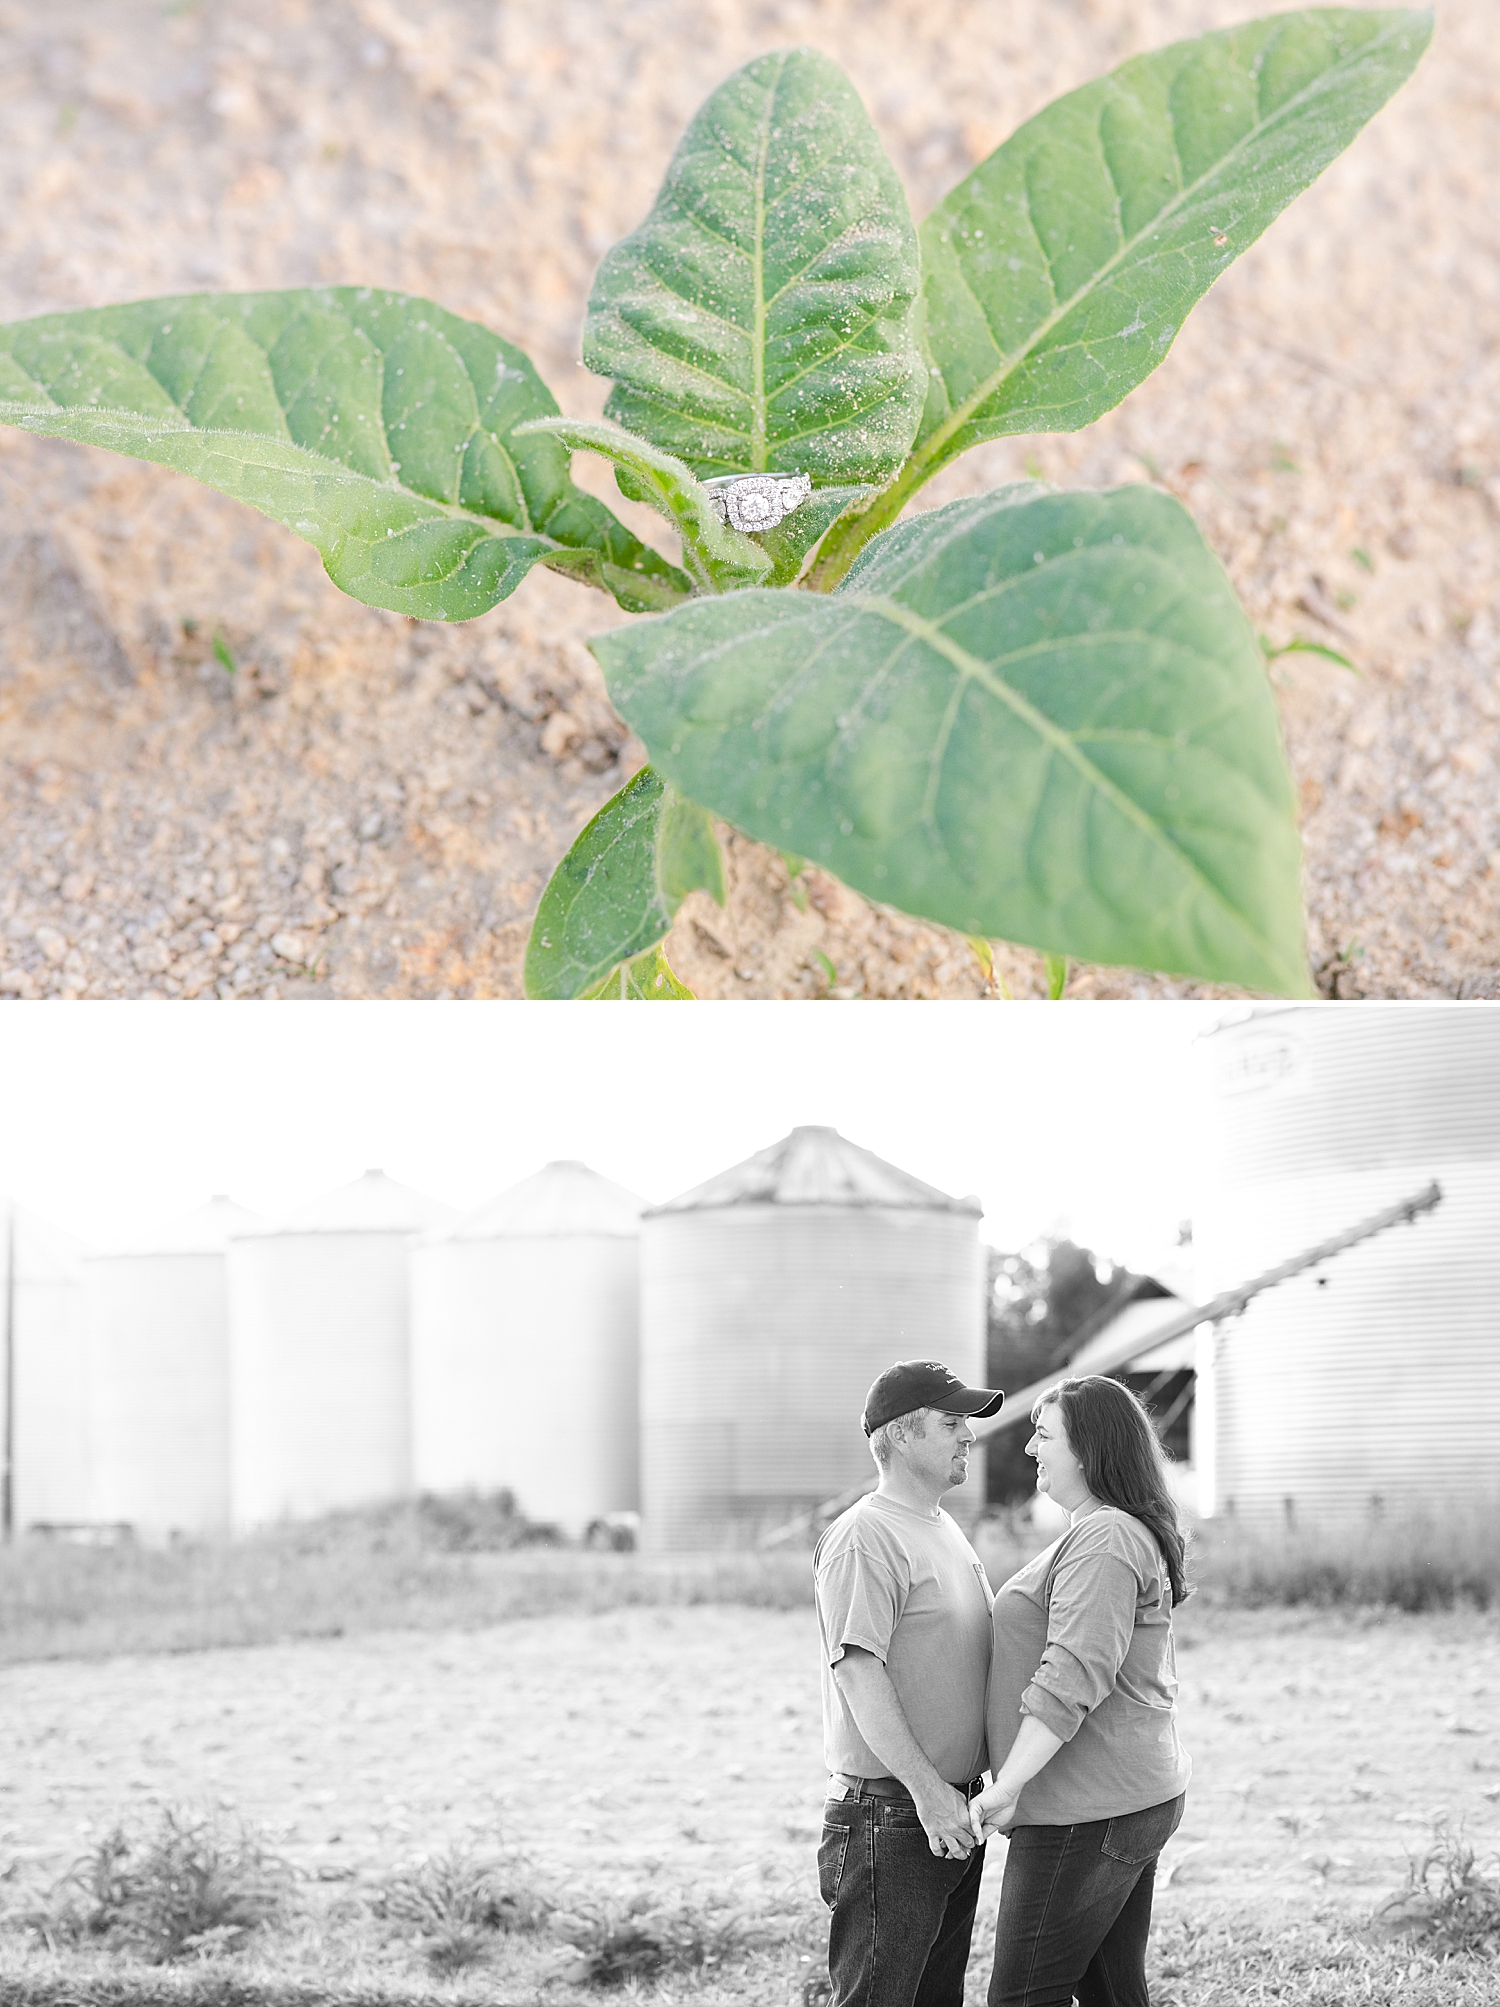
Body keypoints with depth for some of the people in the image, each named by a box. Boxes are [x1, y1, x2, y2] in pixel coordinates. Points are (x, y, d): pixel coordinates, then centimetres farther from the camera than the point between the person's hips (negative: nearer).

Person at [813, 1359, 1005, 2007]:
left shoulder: (947, 1534, 17)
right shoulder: (863, 1540, -14)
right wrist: (927, 1789, -24)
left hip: (954, 1812, 10)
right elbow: (857, 1670, -21)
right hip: (890, 1819, -9)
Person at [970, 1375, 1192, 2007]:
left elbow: (1072, 1677, -26)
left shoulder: (1103, 1541, -17)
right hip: (1143, 1798, 11)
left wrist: (1008, 1786, -25)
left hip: (1086, 1813, -11)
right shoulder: (1140, 1537, 18)